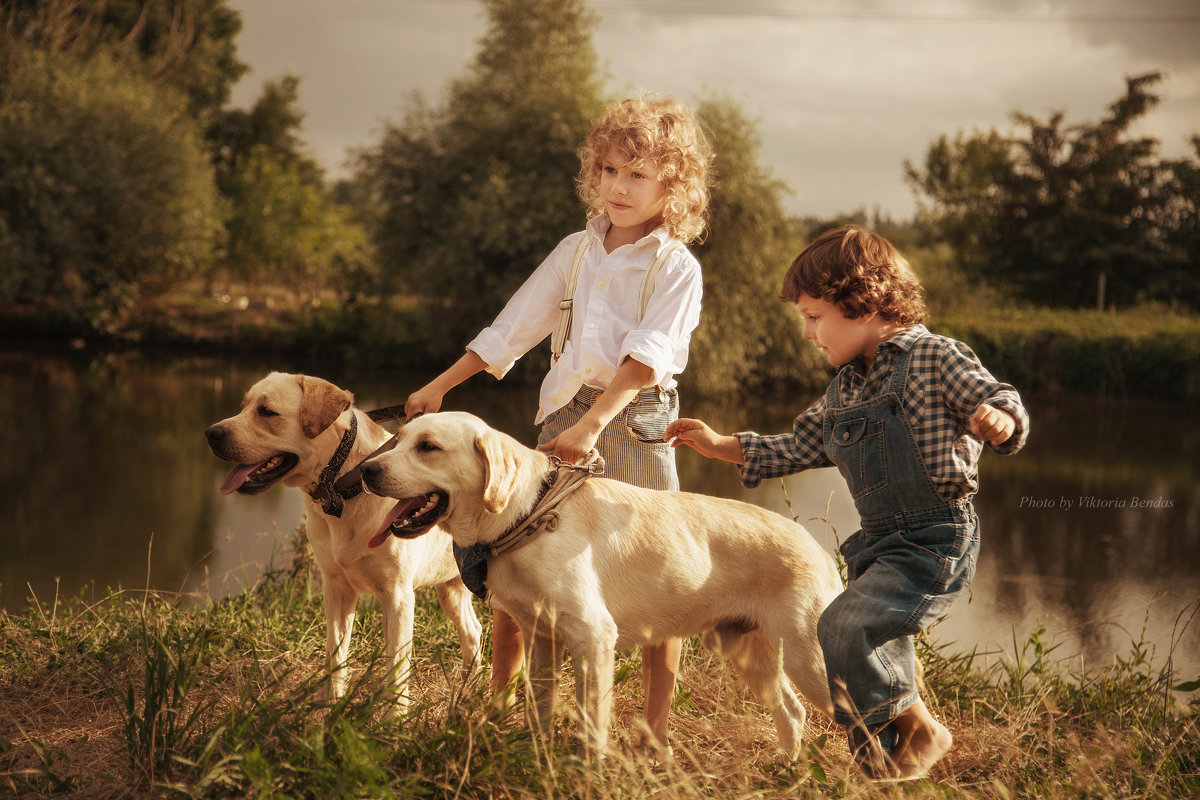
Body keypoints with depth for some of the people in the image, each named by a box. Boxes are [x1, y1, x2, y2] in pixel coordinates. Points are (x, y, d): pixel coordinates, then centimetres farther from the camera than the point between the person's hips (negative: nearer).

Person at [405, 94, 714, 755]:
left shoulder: (675, 267, -4)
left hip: (633, 421, -4)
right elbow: (511, 328, 17)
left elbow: (646, 358, -16)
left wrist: (592, 423, -28)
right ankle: (497, 696, 17)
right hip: (564, 415, 4)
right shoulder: (576, 251, 12)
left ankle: (657, 726, 7)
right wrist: (439, 386, 17)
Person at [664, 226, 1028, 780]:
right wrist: (721, 446, 19)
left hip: (935, 541, -8)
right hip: (877, 545, 8)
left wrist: (998, 420, -38)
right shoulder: (845, 388, 14)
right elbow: (799, 448, 25)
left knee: (843, 628, -21)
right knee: (877, 657, 8)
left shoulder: (933, 358, -9)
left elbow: (1001, 401, -15)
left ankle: (917, 730, -4)